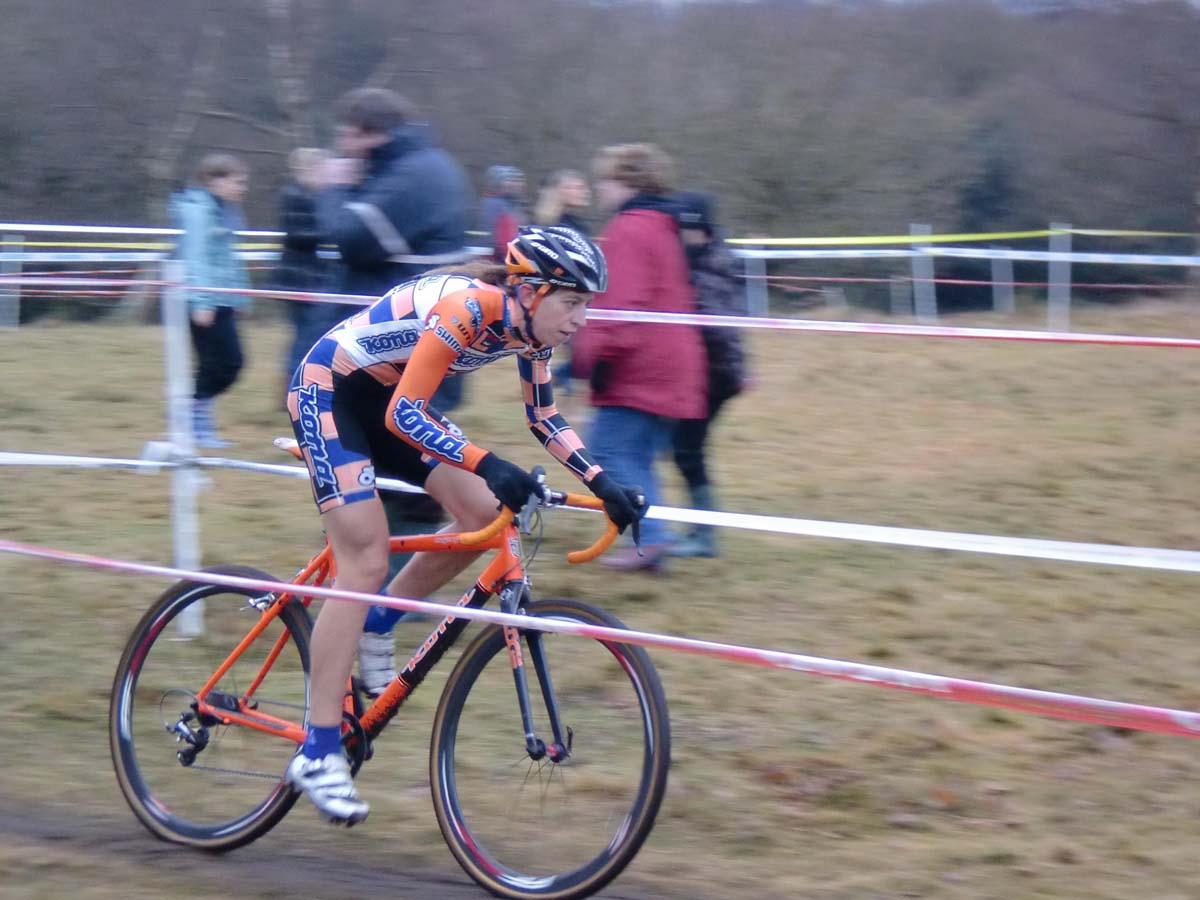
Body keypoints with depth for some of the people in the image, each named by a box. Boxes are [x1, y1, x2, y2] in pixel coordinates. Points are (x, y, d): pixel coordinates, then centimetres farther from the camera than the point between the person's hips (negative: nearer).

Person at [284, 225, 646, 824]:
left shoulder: (531, 327, -6)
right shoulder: (469, 307, -31)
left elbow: (545, 421, 8)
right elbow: (404, 416, -35)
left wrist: (603, 486, -5)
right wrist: (487, 466, -45)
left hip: (384, 397, 8)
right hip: (327, 390, -8)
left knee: (484, 514, -5)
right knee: (365, 562, -16)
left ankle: (374, 630, 14)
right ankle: (317, 754, -14)